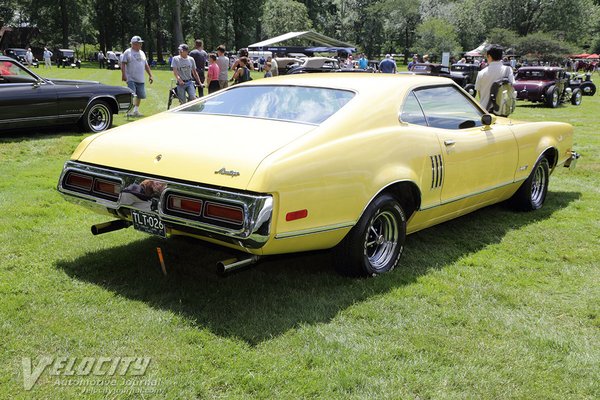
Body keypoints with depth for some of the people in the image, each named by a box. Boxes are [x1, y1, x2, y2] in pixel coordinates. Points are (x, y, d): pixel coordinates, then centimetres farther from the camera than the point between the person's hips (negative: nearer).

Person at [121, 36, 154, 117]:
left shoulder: (142, 53, 17)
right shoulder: (127, 52, -2)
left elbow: (146, 65, 22)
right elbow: (123, 64, -7)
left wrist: (150, 75, 16)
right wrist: (123, 74, -17)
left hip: (140, 80, 7)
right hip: (131, 79, -6)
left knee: (140, 96, 10)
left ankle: (136, 110, 23)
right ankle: (130, 111, -14)